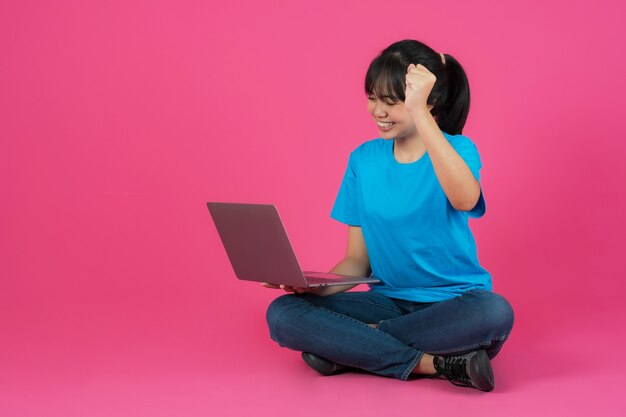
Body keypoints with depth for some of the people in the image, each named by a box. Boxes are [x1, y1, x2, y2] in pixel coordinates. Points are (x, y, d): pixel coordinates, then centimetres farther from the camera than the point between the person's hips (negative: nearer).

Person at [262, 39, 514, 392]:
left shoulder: (457, 149, -6)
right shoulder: (363, 159, 4)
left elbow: (464, 199, -33)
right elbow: (358, 259, 6)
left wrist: (419, 113, -33)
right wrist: (317, 285, -15)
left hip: (452, 305, -3)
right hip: (388, 302, 3)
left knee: (495, 312, -37)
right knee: (282, 314, -18)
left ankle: (343, 348, -19)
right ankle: (433, 364, -22)